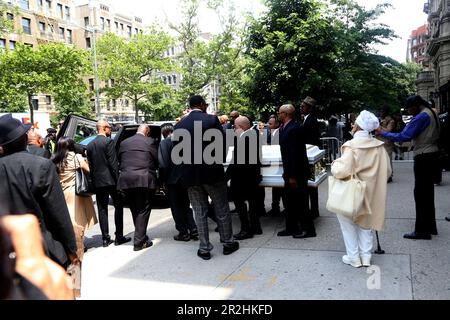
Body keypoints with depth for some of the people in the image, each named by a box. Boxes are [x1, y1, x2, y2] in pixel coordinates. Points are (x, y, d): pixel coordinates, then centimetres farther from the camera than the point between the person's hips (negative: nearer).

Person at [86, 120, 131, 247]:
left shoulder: (90, 145, 9)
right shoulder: (108, 141, -10)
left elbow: (90, 165, 10)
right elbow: (113, 163, -14)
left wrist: (94, 181, 14)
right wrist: (118, 179, -9)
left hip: (98, 181, 5)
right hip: (110, 180, -5)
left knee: (102, 209, 8)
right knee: (118, 206, 6)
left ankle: (106, 238, 10)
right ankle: (119, 237, 7)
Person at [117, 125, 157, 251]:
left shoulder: (124, 143, 13)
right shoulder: (149, 142, -1)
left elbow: (119, 161, 15)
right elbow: (156, 161, 2)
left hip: (126, 180, 5)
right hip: (144, 180, -4)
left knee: (135, 210, 16)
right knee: (143, 210, 2)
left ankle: (141, 236, 26)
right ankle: (139, 241, -1)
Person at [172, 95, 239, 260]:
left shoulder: (179, 125, 2)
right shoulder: (212, 120, -8)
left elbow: (176, 151, 3)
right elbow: (223, 143, -8)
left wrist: (186, 168, 14)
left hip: (190, 174, 3)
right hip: (212, 172, -3)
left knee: (200, 212, 9)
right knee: (222, 209, 12)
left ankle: (204, 248, 15)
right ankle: (228, 242, 23)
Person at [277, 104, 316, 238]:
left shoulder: (294, 128, -20)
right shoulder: (284, 128, 9)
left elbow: (295, 153, -24)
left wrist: (293, 176, -23)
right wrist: (287, 172, 16)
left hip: (297, 172, -9)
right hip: (290, 171, 9)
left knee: (300, 201, 1)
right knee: (290, 200, 15)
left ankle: (308, 229, 13)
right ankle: (291, 228, 25)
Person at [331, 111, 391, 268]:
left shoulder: (351, 146, -21)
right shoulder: (379, 146, -4)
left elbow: (342, 171, -29)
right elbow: (387, 171, 3)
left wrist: (335, 164, -9)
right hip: (370, 194, 5)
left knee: (348, 223, 14)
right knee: (365, 223, 21)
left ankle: (353, 257, 18)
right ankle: (366, 257, 23)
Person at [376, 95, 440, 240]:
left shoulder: (422, 117, -18)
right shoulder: (431, 113, 13)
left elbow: (404, 136, -23)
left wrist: (383, 133, -16)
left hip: (423, 156, -10)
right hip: (431, 153, 10)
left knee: (420, 192, -7)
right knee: (427, 191, 16)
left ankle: (422, 230, -3)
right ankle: (430, 226, 25)